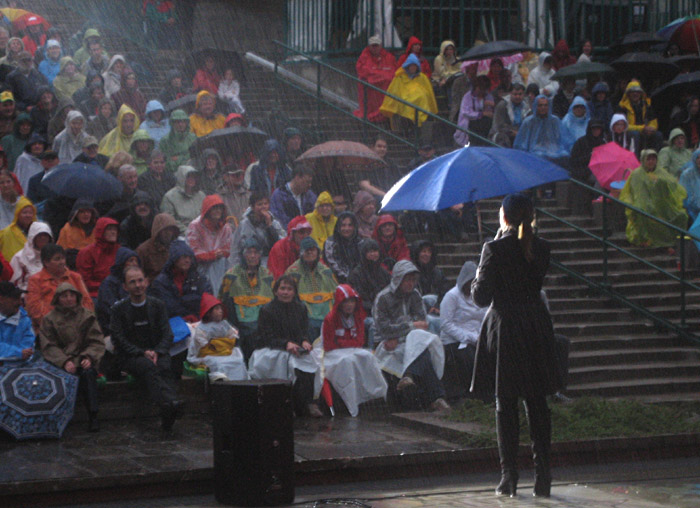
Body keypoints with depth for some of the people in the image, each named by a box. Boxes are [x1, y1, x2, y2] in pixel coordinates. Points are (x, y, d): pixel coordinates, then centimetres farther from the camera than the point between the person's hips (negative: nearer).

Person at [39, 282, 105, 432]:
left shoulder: (87, 317, 13)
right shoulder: (49, 319, 9)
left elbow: (97, 342, 7)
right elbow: (49, 347, 0)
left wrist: (89, 357, -14)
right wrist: (64, 362, -17)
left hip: (84, 359, 1)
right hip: (61, 362, -1)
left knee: (88, 372, -33)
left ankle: (93, 416, -36)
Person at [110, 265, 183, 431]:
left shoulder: (157, 305, 14)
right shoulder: (119, 309, 7)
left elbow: (167, 334, 7)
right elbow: (119, 340, -1)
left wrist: (157, 352, -12)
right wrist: (142, 353, -14)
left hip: (156, 353, 2)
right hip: (130, 357, -2)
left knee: (165, 367, -33)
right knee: (149, 367, -36)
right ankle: (168, 403, -63)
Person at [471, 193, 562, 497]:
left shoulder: (494, 249, -12)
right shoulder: (541, 248, 2)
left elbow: (481, 297, -9)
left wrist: (476, 282, 10)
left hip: (504, 329, -4)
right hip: (537, 330, 4)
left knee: (505, 405, 4)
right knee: (538, 404, 8)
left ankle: (509, 477, 5)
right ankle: (542, 475, 7)